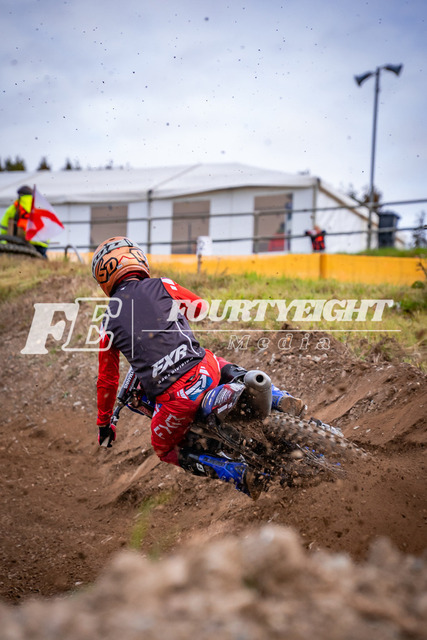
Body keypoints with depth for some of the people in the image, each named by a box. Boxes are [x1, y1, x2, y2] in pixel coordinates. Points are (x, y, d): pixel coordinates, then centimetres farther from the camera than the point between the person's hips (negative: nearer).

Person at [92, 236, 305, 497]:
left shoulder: (109, 322, 10)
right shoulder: (161, 286, 8)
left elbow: (107, 380, 18)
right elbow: (201, 307, 28)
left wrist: (104, 422, 34)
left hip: (171, 399, -1)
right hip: (203, 370, 1)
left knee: (166, 449, 26)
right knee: (229, 369, 37)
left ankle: (241, 475, 9)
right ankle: (281, 399, 13)